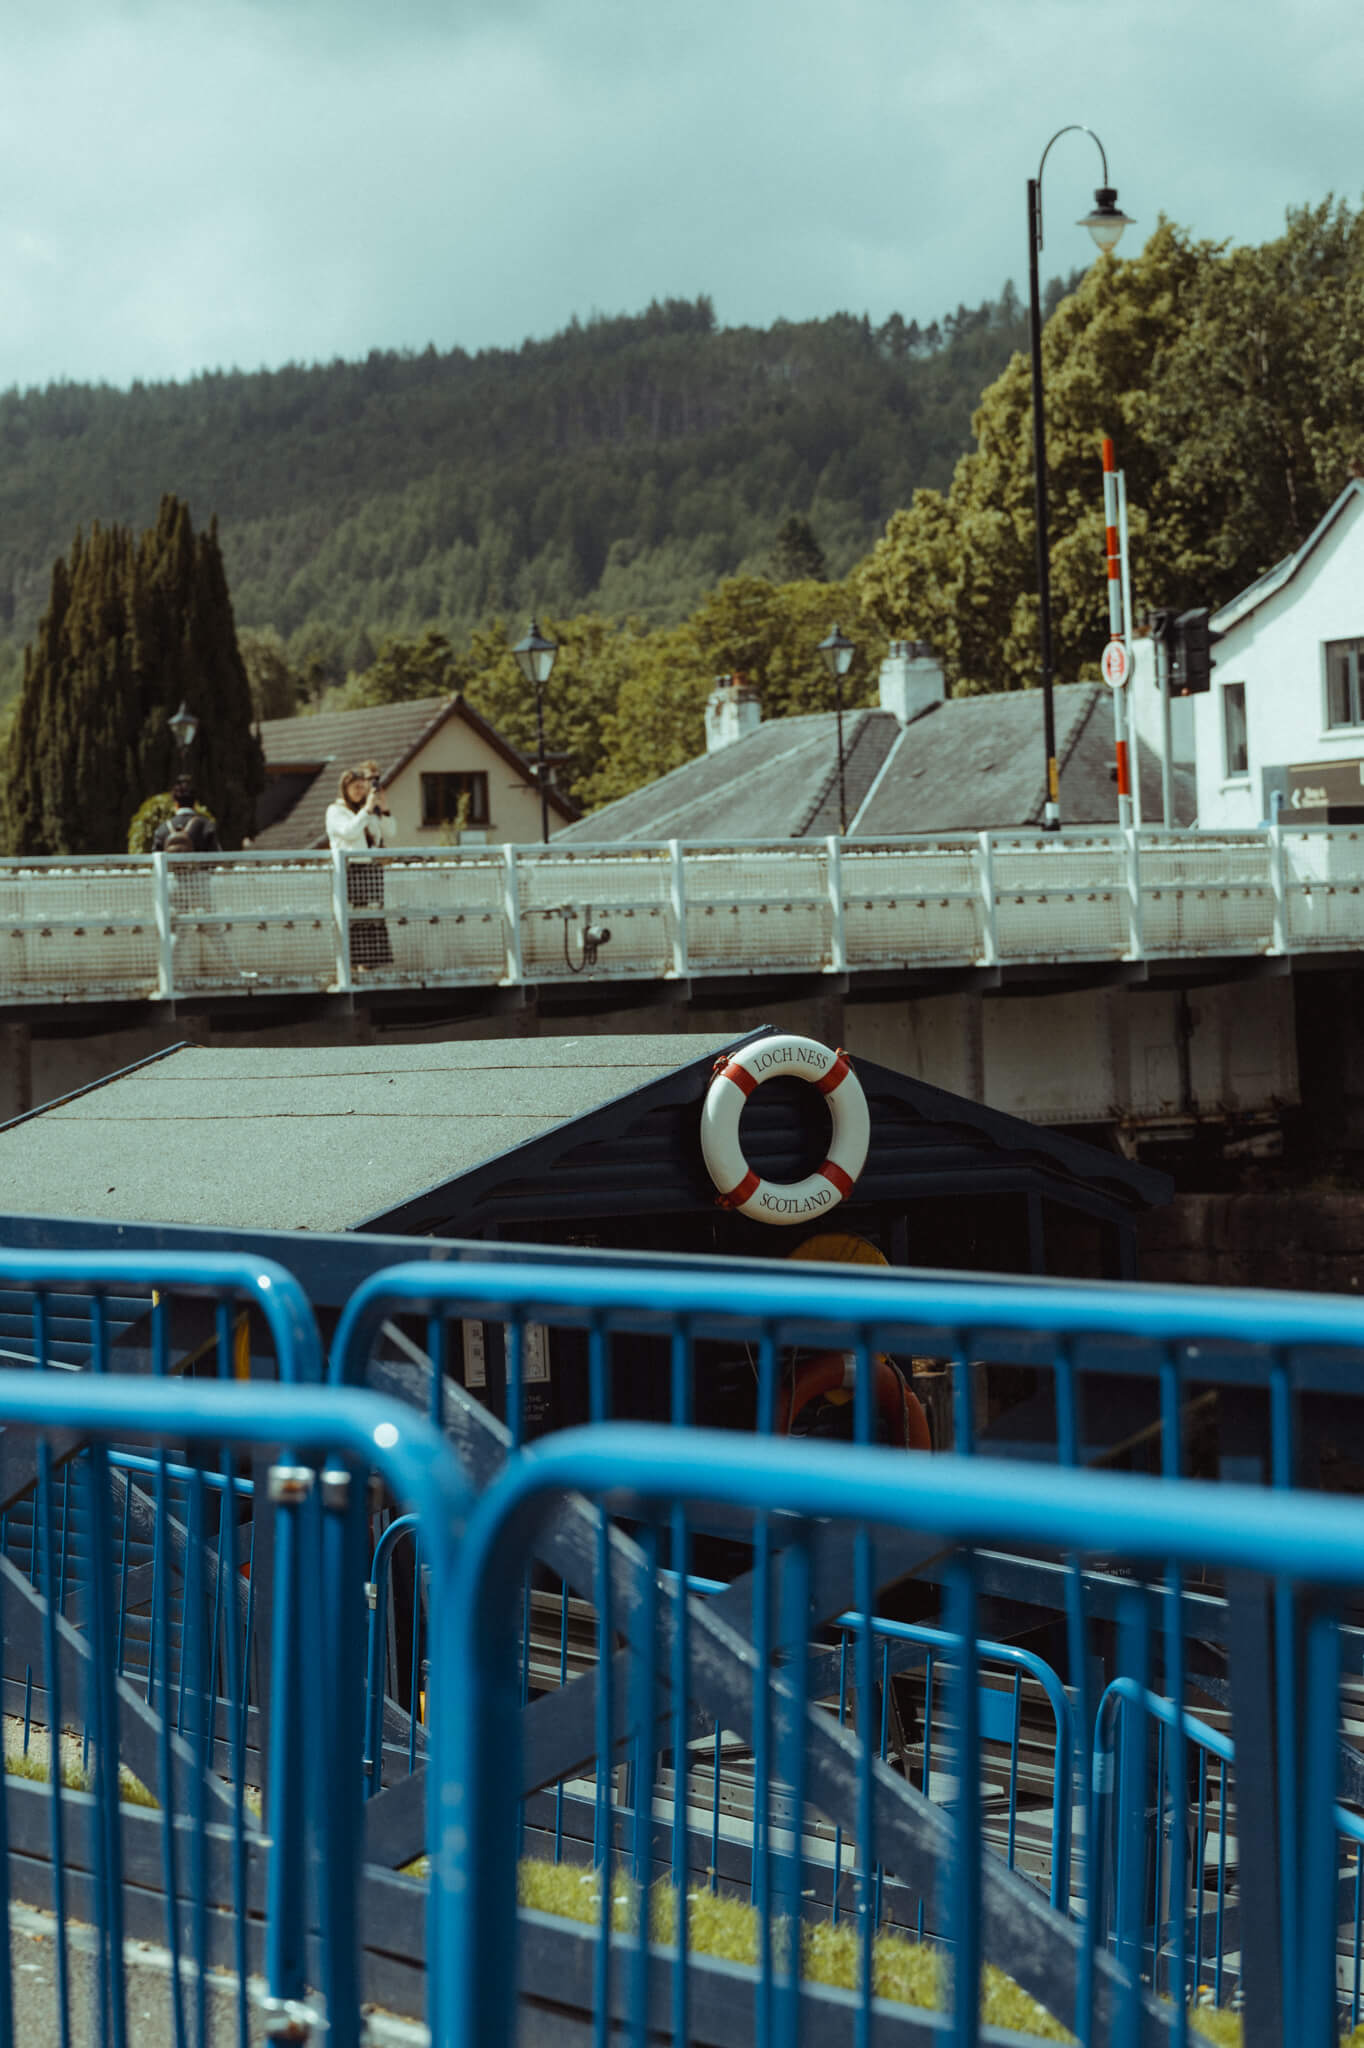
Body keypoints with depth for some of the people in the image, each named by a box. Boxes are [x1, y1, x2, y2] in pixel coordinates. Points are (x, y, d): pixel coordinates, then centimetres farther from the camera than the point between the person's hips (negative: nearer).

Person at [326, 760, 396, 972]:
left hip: (372, 869, 5)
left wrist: (384, 809, 5)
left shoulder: (370, 813, 21)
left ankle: (366, 963, 1)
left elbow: (390, 835, 15)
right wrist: (367, 809, -11)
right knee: (349, 918, -10)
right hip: (349, 869, -5)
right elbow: (349, 831, -14)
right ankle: (349, 964, -10)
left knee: (372, 918, -1)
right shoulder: (336, 811, 4)